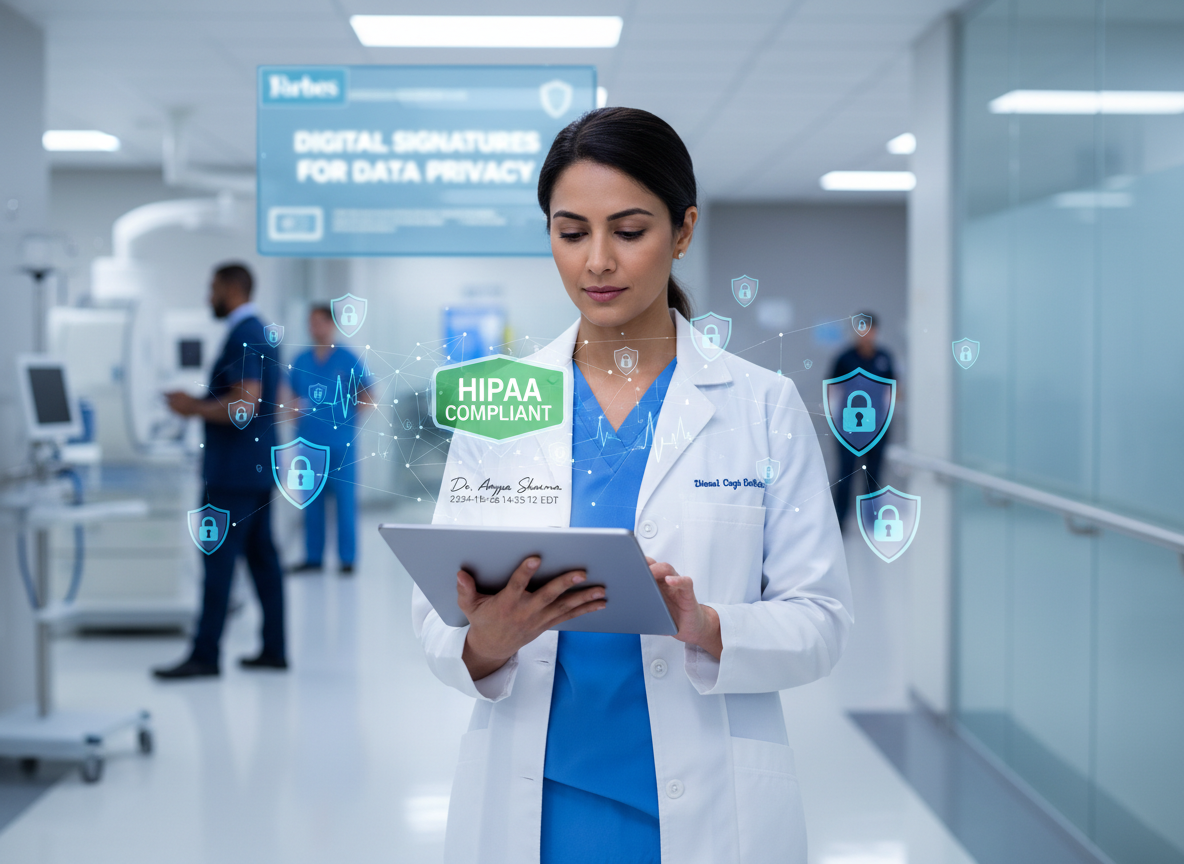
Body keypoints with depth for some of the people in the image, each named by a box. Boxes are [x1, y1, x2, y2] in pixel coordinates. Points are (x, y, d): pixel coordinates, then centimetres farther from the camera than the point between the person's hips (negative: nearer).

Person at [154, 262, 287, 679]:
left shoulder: (243, 337, -16)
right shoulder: (262, 333, 16)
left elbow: (245, 402, -24)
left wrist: (194, 408, -13)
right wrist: (199, 403, 22)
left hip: (234, 471, -10)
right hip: (258, 467, 10)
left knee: (219, 559, -7)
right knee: (262, 555, 10)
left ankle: (205, 655, -4)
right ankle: (274, 648, 14)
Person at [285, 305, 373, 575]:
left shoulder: (348, 360, -1)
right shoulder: (301, 362, 10)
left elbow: (366, 396, 1)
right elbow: (290, 395, 19)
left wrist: (351, 418, -10)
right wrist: (297, 413, 0)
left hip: (340, 443, -4)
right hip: (310, 442, 4)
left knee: (345, 500, -2)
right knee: (312, 501, 8)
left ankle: (347, 558, 4)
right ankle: (313, 557, 14)